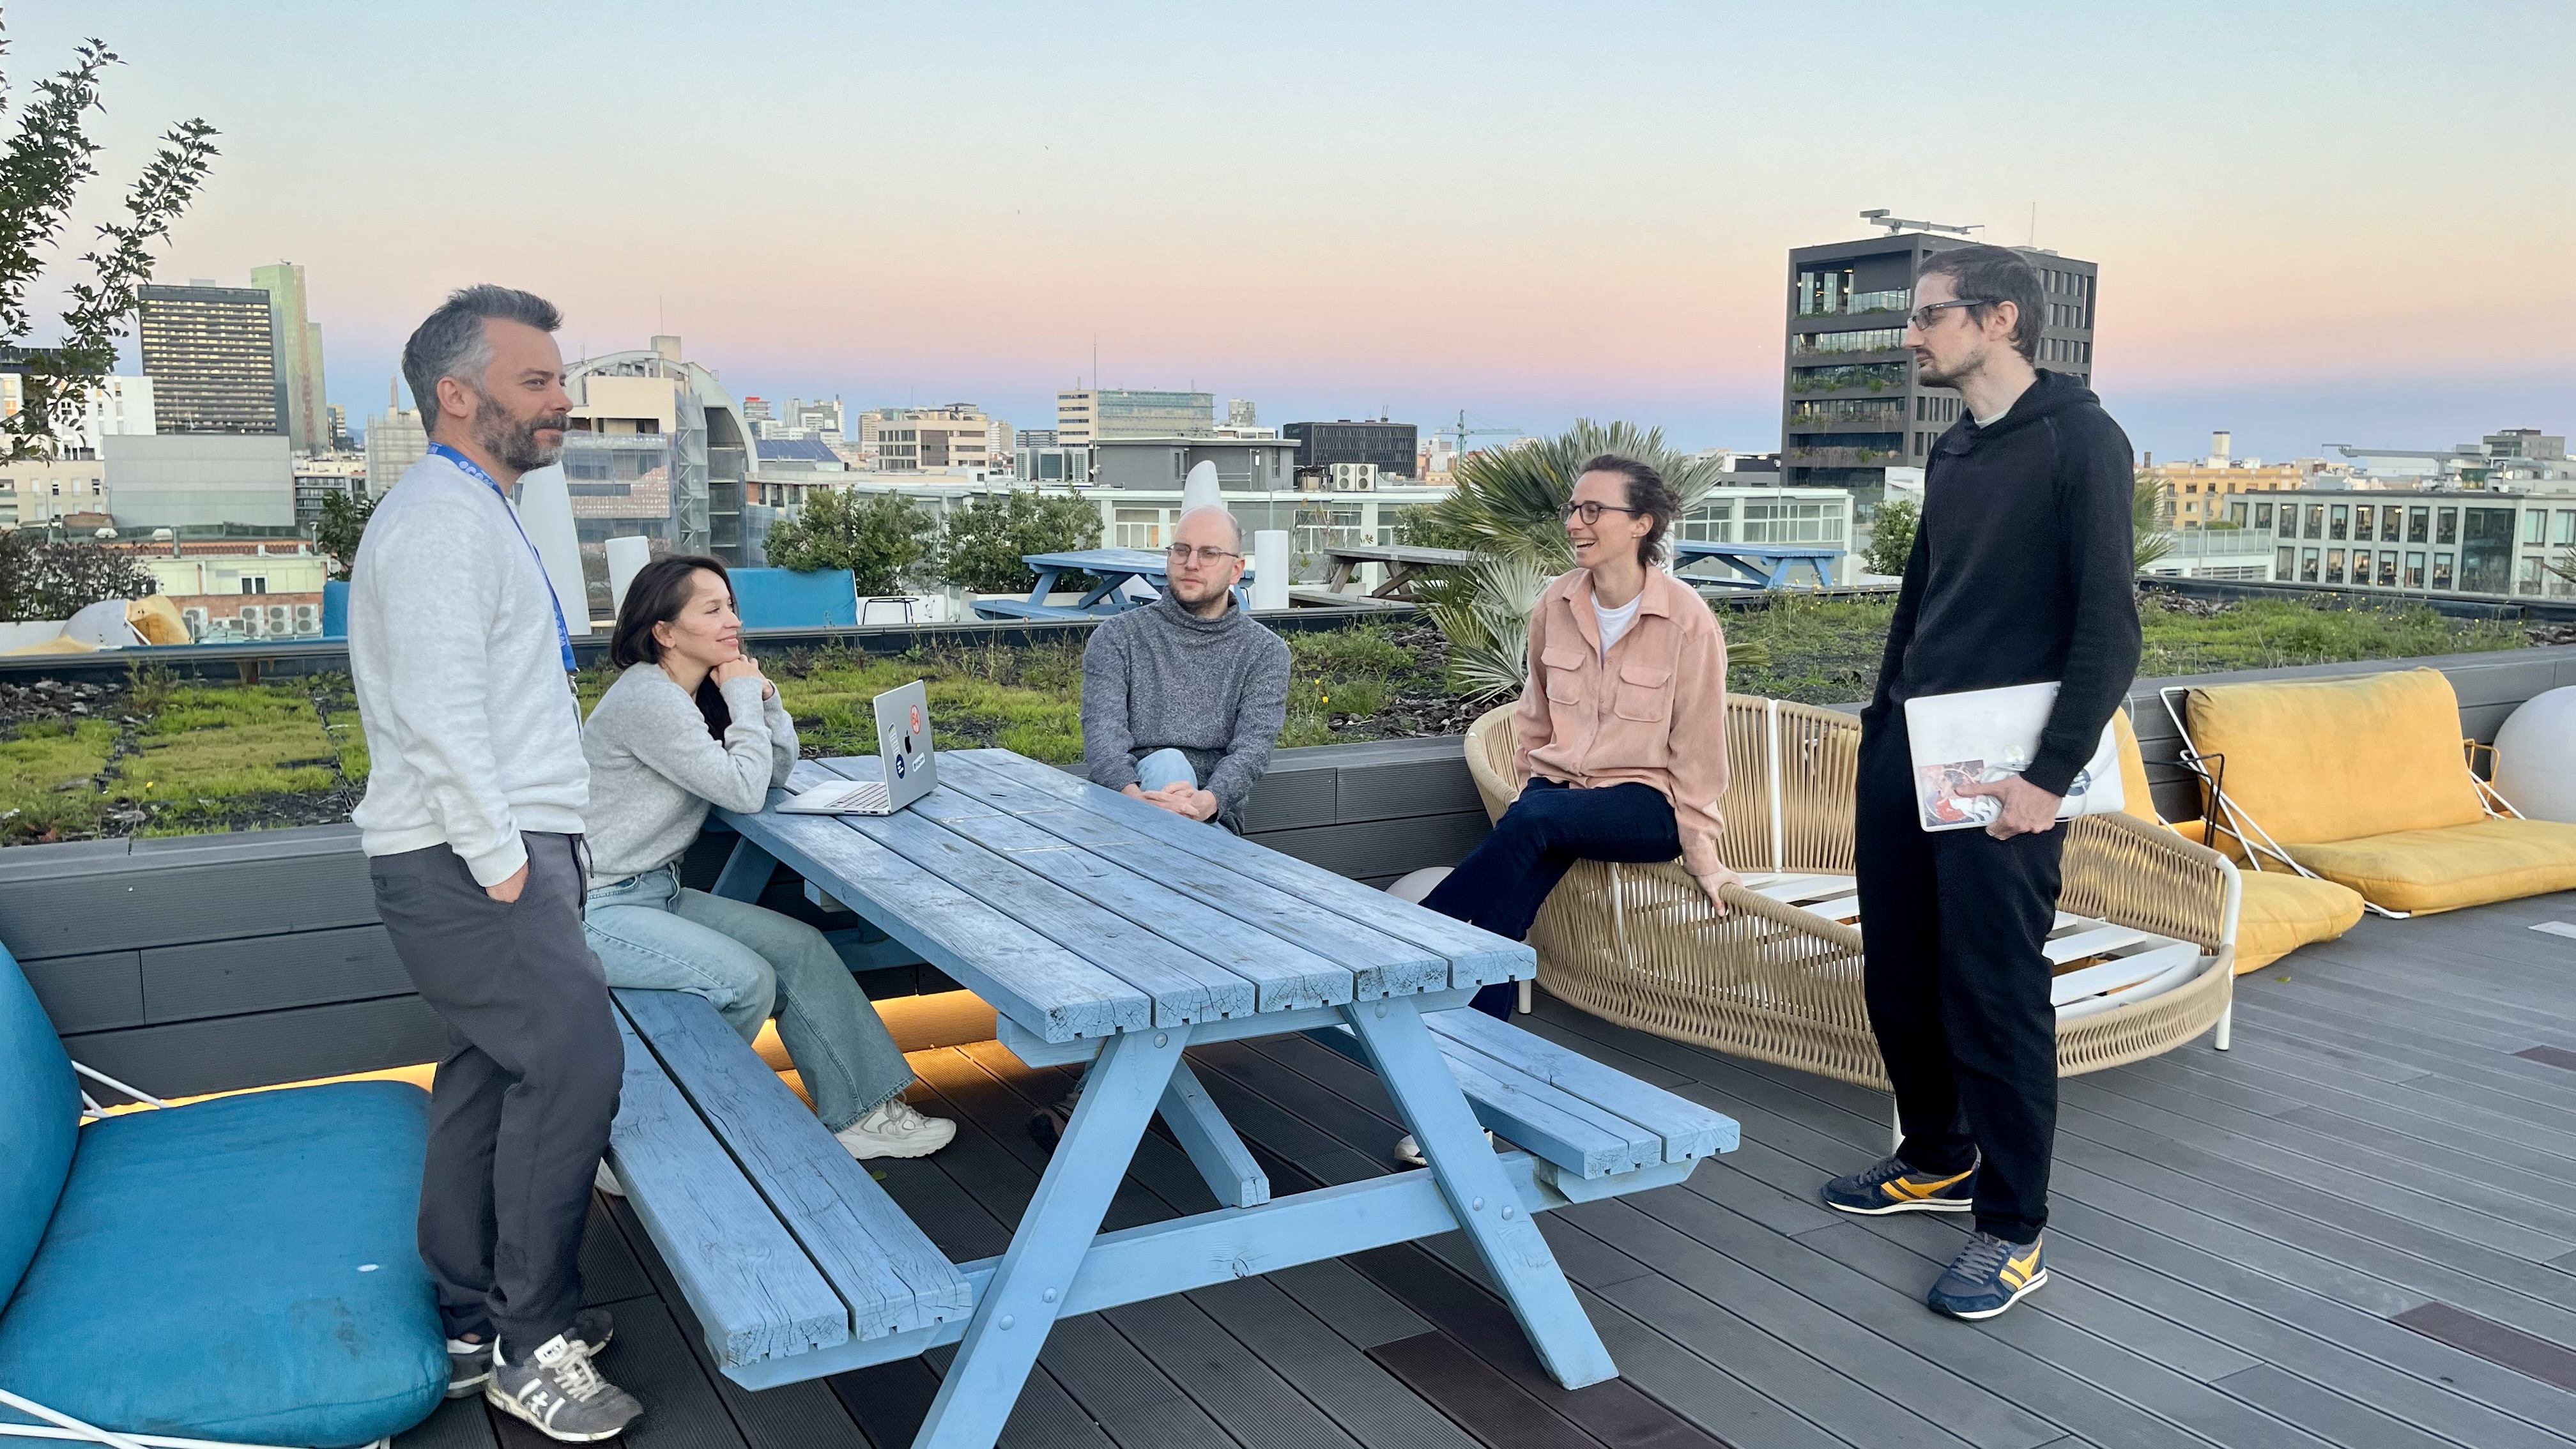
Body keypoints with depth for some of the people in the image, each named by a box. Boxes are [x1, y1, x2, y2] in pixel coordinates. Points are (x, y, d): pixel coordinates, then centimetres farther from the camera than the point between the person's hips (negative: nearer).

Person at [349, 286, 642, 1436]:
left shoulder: (471, 512, 20)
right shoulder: (444, 521, -15)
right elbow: (440, 723, -23)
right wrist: (505, 867, -19)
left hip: (494, 853, 11)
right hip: (469, 864, -11)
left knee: (489, 1072, 14)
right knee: (573, 1064, -13)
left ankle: (473, 1324, 26)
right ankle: (532, 1343, 1)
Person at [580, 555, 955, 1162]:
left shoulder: (698, 691, 8)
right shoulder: (648, 700, -21)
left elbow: (780, 770, 11)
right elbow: (744, 789, -21)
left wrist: (761, 693, -3)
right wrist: (743, 694, -12)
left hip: (656, 892, 9)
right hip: (597, 911, -9)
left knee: (802, 948, -3)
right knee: (747, 981, -20)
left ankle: (861, 1113, 1)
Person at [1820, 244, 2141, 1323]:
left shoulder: (2079, 440, -8)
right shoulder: (1953, 453, 16)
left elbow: (2109, 625, -13)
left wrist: (2050, 776, -17)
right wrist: (1884, 720, 15)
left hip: (1998, 776, -8)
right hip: (1904, 752, 8)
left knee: (1996, 997, -3)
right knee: (1899, 978, 14)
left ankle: (2013, 1234, 10)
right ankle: (1937, 1160, 32)